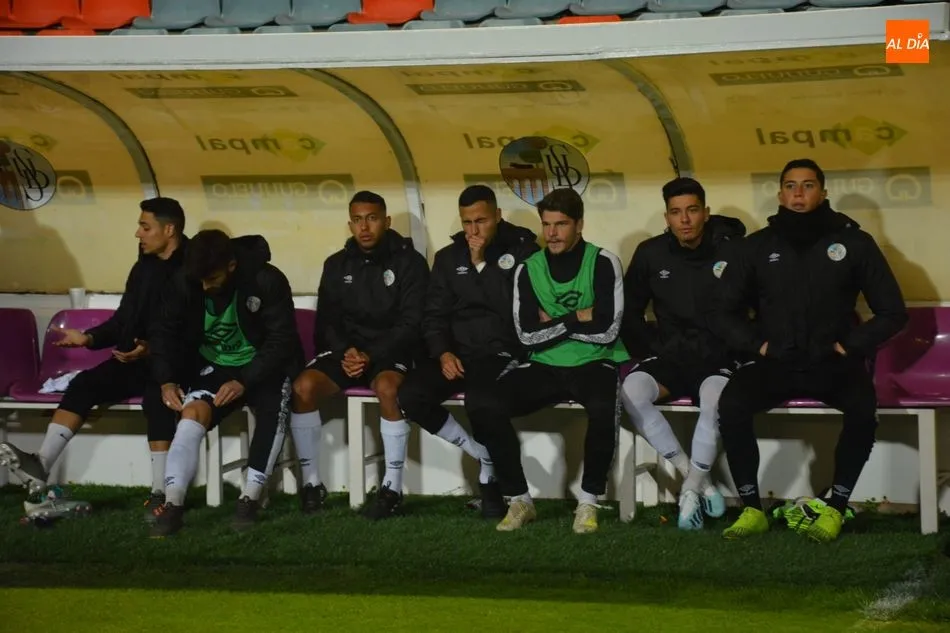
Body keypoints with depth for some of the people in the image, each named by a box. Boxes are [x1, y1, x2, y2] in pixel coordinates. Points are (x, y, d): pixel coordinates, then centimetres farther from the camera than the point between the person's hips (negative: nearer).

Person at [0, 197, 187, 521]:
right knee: (84, 383, -14)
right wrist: (89, 338, 4)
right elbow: (123, 319, 19)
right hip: (137, 359, 7)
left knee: (157, 395, -37)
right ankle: (40, 465, -22)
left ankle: (160, 493, -35)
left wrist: (155, 349, -27)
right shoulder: (143, 268, 15)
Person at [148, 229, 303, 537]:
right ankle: (173, 504, -32)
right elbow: (164, 332, 1)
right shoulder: (184, 283, -10)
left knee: (273, 407, -33)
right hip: (212, 367, 2)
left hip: (263, 368, -2)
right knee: (193, 411, -27)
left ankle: (250, 498, -31)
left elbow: (282, 341, -20)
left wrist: (244, 382, -31)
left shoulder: (267, 281, -21)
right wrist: (166, 380, -14)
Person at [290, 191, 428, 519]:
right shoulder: (336, 265, 11)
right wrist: (345, 352, -12)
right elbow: (326, 322, 9)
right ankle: (311, 482, -15)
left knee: (387, 388, -38)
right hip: (344, 350, 4)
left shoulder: (409, 262, -2)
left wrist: (371, 356, -19)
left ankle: (392, 487, -27)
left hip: (391, 351, -4)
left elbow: (411, 324, -8)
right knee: (303, 386, -25)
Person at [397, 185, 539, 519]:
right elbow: (435, 314, 12)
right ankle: (479, 452, -3)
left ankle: (490, 477, -9)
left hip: (502, 352, -5)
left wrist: (482, 263, -15)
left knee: (479, 400, -36)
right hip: (456, 351, 5)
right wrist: (443, 353, -6)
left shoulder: (523, 249, -2)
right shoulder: (448, 257, 12)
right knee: (410, 394, -21)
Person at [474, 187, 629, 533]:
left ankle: (588, 501, -17)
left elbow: (607, 330, -12)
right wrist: (578, 318, -7)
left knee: (603, 410, -38)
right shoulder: (528, 269, 6)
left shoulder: (603, 263, -3)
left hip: (593, 363, -3)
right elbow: (528, 334, -2)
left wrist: (554, 323, -6)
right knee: (488, 409, -22)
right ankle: (519, 500, -6)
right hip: (544, 366, 3)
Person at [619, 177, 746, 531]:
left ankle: (691, 492, -22)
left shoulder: (732, 251, -4)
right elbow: (630, 312, 14)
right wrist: (648, 353, 3)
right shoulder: (651, 254, 5)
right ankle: (700, 481, -22)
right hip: (671, 357, 3)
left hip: (719, 359, -3)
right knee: (632, 389, -30)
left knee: (715, 396, -39)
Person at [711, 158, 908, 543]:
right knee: (731, 403, -30)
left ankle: (835, 509, -21)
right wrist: (757, 345, -4)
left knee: (863, 407, -35)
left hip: (833, 364, -1)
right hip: (776, 364, 1)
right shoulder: (759, 246, 7)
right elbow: (725, 313, 11)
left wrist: (851, 346, -5)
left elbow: (892, 312, 5)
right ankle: (753, 509, -19)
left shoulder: (853, 242, 3)